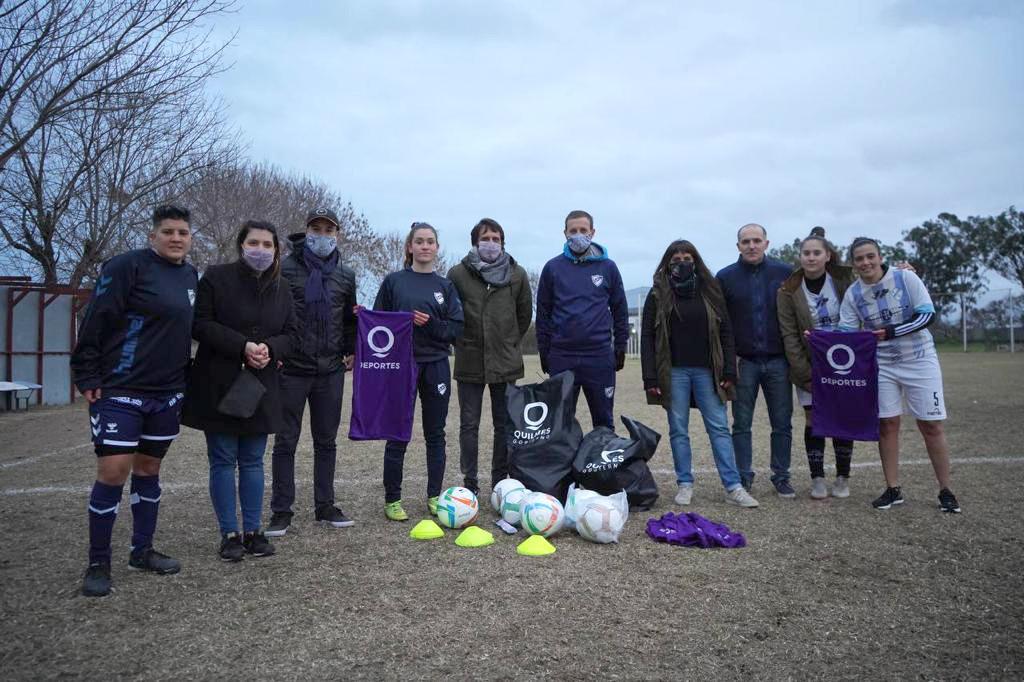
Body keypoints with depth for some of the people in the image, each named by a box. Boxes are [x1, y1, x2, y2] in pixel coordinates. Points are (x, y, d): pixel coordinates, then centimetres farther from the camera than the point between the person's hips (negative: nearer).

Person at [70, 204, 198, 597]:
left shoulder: (190, 276, 11)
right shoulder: (128, 266, -9)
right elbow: (94, 322, -12)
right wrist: (87, 377, -14)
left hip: (167, 394, 6)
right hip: (119, 392, -6)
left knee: (149, 470, 14)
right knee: (113, 472, -5)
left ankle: (142, 551, 26)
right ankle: (98, 563, 10)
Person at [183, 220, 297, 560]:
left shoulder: (281, 288, 9)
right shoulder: (216, 277, -4)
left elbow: (290, 333, 8)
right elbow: (201, 324, -9)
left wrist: (270, 348, -14)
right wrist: (243, 346, -20)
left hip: (261, 385, 4)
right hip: (219, 385, -3)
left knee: (253, 461, 9)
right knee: (223, 461, 3)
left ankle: (253, 531, 17)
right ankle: (229, 534, 12)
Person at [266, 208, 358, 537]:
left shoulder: (345, 275, 10)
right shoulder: (285, 269, -2)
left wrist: (350, 351, 11)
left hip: (331, 371, 4)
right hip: (291, 369, -3)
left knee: (327, 441, 10)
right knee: (286, 441, 3)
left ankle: (325, 507, 21)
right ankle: (281, 512, 13)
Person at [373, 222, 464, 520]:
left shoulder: (445, 286, 8)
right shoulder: (394, 281, 3)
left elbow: (456, 328, 1)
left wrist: (431, 324, -14)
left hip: (436, 365, 2)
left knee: (435, 433, 8)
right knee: (397, 435, 2)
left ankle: (434, 496, 20)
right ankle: (392, 499, 13)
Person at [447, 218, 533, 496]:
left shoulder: (517, 274, 3)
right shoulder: (458, 274, -2)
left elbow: (525, 314, 13)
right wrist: (461, 342, 7)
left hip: (506, 361, 1)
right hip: (470, 361, -1)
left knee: (505, 424, 8)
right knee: (469, 425, 5)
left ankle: (501, 481, 19)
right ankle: (470, 482, 15)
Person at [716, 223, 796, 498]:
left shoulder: (784, 273, 3)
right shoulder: (725, 277, 1)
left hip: (778, 361, 1)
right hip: (744, 362, 0)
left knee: (782, 424, 7)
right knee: (742, 424, 5)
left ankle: (781, 477, 19)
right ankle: (743, 478, 15)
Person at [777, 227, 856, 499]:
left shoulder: (844, 280, -3)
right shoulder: (788, 291, -6)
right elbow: (789, 336, -7)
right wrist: (805, 374, -10)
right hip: (809, 366, -1)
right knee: (813, 419, 0)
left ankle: (843, 478, 16)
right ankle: (817, 479, 9)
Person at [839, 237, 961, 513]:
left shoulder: (906, 277, -12)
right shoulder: (853, 294, -4)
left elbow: (928, 315, -14)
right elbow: (846, 334, -2)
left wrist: (891, 331, -23)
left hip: (919, 361, -2)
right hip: (882, 365, 3)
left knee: (931, 426, 0)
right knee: (887, 425, 3)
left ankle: (945, 491, 12)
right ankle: (893, 490, 15)